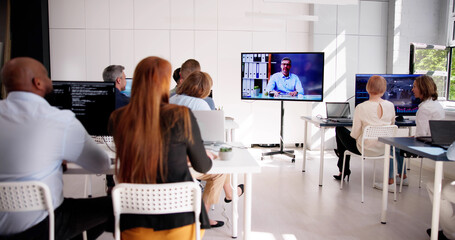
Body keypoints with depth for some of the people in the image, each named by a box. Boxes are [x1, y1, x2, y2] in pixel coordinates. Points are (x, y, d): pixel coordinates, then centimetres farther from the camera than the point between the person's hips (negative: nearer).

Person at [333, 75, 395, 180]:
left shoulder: (361, 108, -23)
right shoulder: (390, 106, -9)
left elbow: (355, 135, -16)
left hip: (365, 150, -5)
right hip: (383, 150, 5)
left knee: (339, 129, 21)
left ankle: (343, 171, 38)